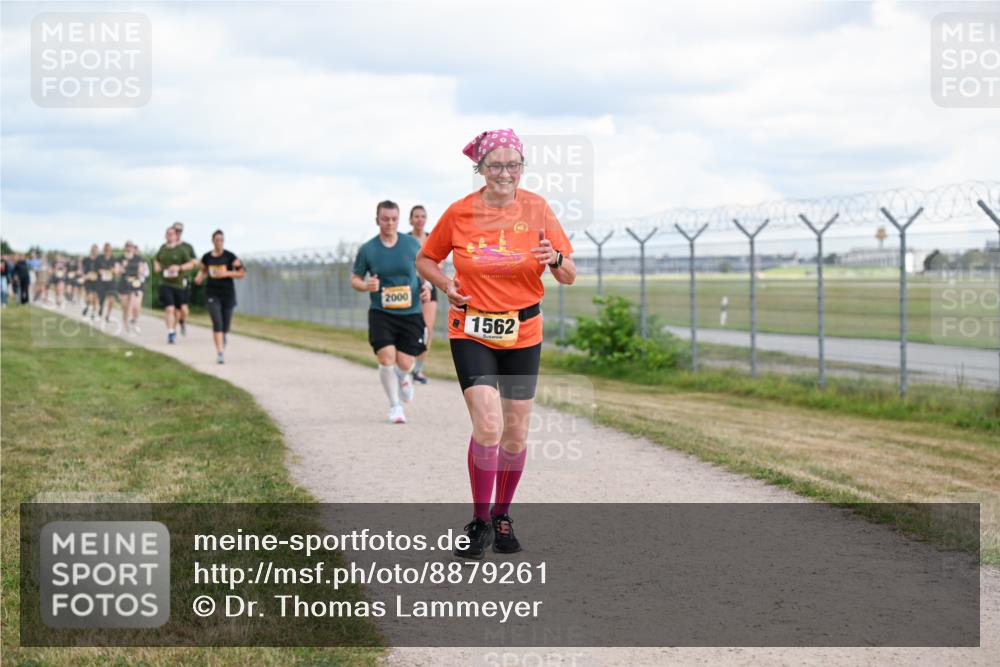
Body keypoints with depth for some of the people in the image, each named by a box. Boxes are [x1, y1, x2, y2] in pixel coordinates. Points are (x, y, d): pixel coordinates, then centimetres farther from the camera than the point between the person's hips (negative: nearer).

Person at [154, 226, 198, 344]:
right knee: (169, 308, -16)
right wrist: (156, 266, 6)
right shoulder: (162, 248, 8)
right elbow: (156, 260, 28)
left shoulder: (182, 250, -5)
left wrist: (179, 267, -20)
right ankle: (170, 333, -19)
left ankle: (174, 330, 33)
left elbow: (191, 264, -5)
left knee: (176, 310, 11)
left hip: (178, 284, -1)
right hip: (165, 284, 1)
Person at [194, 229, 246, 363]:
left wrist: (226, 273, -17)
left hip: (227, 293, 0)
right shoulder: (207, 257, 2)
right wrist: (199, 278, -3)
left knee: (225, 324, 8)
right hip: (212, 294, 0)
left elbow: (242, 272, -6)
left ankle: (224, 336, 45)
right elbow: (202, 270, 19)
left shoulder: (229, 256, -5)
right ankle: (220, 353, -18)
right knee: (217, 322, -16)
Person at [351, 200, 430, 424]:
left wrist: (426, 287, -4)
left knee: (404, 363, -1)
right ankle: (395, 406, 4)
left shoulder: (412, 243, 1)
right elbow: (354, 279, 7)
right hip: (381, 313, -1)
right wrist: (366, 285, -15)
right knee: (386, 357, -15)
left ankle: (404, 377, 39)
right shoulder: (367, 249, -2)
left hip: (410, 313, 1)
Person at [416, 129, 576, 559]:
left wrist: (555, 259, -21)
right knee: (488, 425, -16)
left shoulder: (537, 209, -3)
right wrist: (446, 285, -8)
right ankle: (480, 522, -1)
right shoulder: (459, 213, -5)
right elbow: (425, 259, 11)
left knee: (516, 432, 7)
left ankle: (503, 516, 26)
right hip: (471, 331, -2)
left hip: (523, 333, 2)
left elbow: (569, 277, 1)